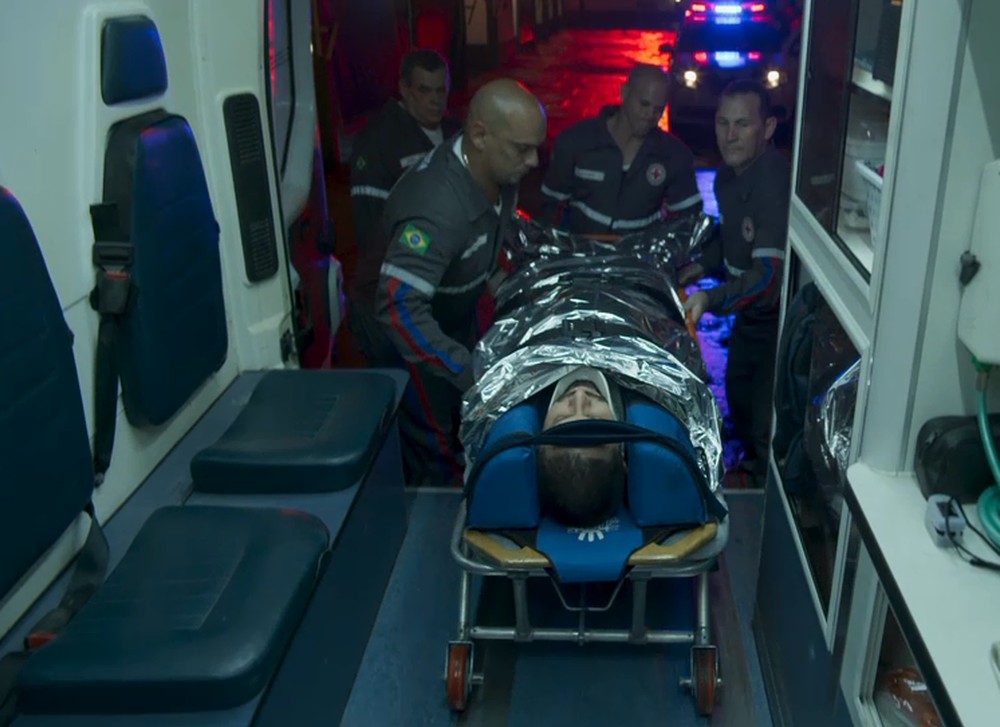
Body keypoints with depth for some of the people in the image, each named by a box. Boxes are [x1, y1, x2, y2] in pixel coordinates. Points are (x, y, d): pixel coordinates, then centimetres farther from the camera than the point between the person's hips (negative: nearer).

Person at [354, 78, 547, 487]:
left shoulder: (497, 172, -14)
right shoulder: (437, 208, -41)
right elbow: (398, 307, -47)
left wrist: (494, 275, -2)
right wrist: (471, 372, -48)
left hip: (453, 314, 8)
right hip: (404, 326, -8)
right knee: (437, 450, 2)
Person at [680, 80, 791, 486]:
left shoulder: (776, 183, -32)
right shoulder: (727, 176, -2)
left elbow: (769, 274, -40)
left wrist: (711, 299, -54)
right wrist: (703, 265, -3)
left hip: (778, 318, -9)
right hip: (750, 312, 9)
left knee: (767, 424, -3)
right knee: (736, 391, 27)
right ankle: (749, 463, 52)